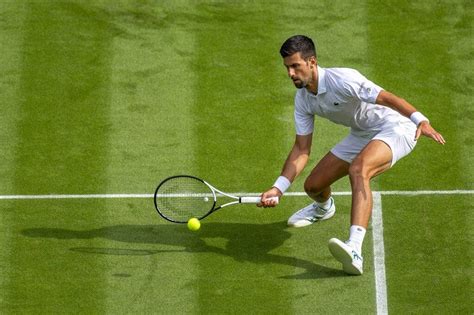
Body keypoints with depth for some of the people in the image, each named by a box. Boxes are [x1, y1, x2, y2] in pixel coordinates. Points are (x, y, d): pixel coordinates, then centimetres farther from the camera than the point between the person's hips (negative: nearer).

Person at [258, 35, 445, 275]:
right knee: (313, 186, 7)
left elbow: (387, 98, -34)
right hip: (361, 136, 8)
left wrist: (421, 121, -49)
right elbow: (301, 149, 2)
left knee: (358, 169, -38)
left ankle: (354, 249, -55)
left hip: (394, 128, -8)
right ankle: (324, 207, 51)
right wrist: (278, 188, -7)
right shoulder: (303, 99, -2)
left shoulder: (341, 80, -27)